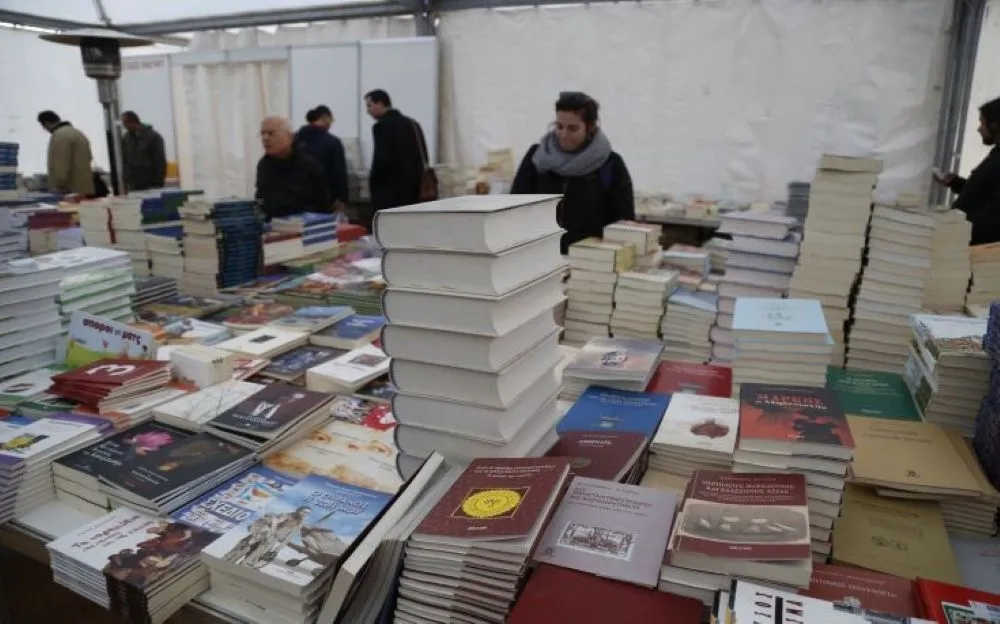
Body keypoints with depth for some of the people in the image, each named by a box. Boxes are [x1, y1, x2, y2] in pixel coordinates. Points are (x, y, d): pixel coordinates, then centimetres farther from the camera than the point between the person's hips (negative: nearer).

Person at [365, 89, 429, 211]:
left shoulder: (382, 126, -11)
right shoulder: (412, 123, 14)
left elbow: (381, 159, -19)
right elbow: (423, 157, 14)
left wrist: (373, 182, -4)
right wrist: (415, 180, 18)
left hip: (390, 192, -8)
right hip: (414, 189, 8)